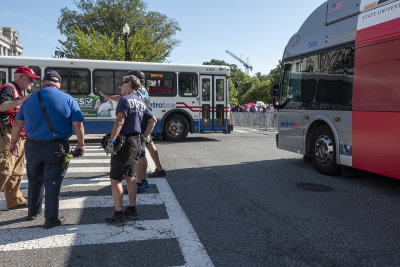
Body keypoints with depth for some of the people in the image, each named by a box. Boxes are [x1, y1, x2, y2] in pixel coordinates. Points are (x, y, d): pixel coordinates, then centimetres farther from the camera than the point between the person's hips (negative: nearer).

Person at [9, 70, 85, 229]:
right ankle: (51, 219, 11)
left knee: (34, 180, 21)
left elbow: (18, 123, 6)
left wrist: (13, 143, 18)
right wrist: (81, 144, 1)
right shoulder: (67, 99, -7)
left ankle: (33, 212, 36)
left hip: (33, 146, 3)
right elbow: (78, 124, -10)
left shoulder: (30, 100, 3)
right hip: (56, 148, -3)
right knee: (52, 182, 5)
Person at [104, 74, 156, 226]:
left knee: (115, 179, -2)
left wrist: (111, 141, -26)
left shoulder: (125, 99, -11)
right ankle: (132, 210, 25)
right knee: (130, 177, 18)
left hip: (124, 142, -8)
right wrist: (144, 137, 21)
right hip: (136, 143, 9)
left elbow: (120, 121, -24)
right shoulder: (141, 103, 15)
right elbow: (153, 120, 24)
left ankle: (118, 216, 1)